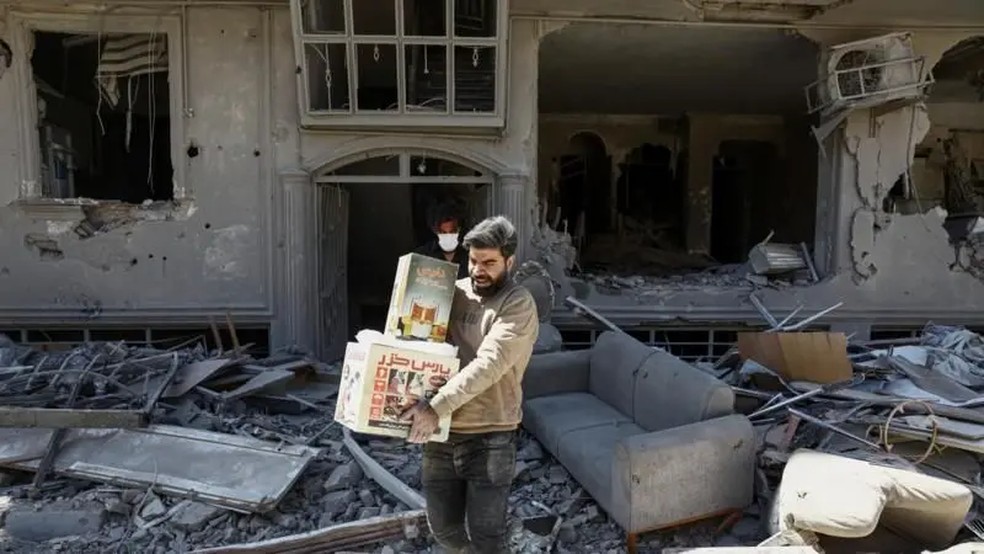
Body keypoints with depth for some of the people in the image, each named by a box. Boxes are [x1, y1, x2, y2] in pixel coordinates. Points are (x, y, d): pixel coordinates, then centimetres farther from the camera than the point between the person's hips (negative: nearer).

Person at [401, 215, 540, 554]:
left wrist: (435, 407, -30)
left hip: (489, 437, -6)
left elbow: (489, 364, -23)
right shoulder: (455, 291, 7)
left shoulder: (518, 304, -12)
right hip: (442, 432, 6)